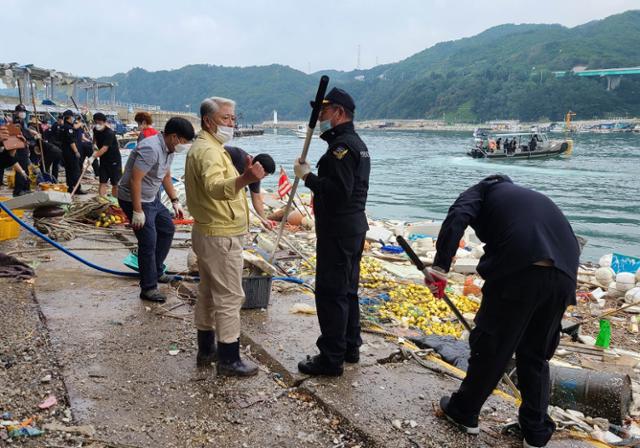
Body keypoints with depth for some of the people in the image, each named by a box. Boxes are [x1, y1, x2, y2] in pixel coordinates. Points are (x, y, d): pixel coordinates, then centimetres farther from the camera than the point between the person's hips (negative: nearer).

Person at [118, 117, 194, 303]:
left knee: (167, 229, 18)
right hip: (135, 199, -10)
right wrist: (137, 211, -27)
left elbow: (166, 176, 17)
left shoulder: (169, 149, 3)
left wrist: (175, 201, 15)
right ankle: (148, 288, 3)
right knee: (148, 242, -8)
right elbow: (135, 180, -30)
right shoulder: (151, 149, -28)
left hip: (152, 198, 10)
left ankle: (156, 272, 31)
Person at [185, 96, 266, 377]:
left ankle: (206, 350, 28)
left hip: (208, 232, 11)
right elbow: (215, 187, -41)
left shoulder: (205, 147, 15)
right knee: (229, 297, -4)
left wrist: (242, 178, 35)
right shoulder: (209, 150, -20)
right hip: (221, 237, -11)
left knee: (209, 292, 17)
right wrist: (244, 179, -59)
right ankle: (229, 360, 5)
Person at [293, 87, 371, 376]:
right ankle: (350, 347, 29)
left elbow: (339, 190, -27)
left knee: (330, 293, -4)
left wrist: (307, 176, -18)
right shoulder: (357, 143, 17)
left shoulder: (342, 145, -17)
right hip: (354, 228, 11)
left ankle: (331, 358, 4)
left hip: (338, 231, -11)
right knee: (347, 290, 18)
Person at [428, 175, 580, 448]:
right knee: (536, 354, 21)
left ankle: (463, 412, 29)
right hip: (564, 272, 6)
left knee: (490, 346, 11)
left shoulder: (480, 191, 19)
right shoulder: (533, 197, 36)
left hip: (519, 269, -6)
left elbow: (458, 217, -6)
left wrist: (440, 265, -13)